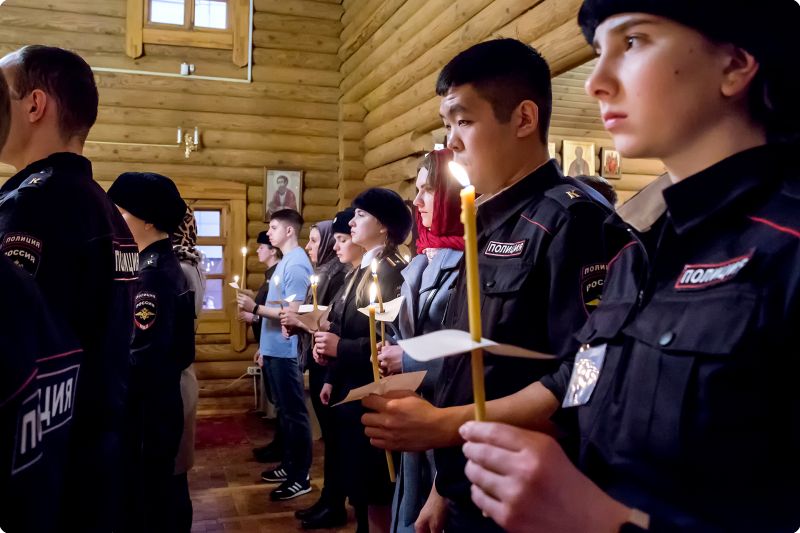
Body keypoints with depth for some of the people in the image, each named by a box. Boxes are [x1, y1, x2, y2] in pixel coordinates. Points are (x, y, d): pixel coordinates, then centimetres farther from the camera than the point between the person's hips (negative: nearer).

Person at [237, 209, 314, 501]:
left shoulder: (296, 264, -15)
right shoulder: (285, 262, 13)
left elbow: (293, 313, -21)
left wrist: (256, 308, -21)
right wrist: (265, 345, 17)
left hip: (285, 351, -10)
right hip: (275, 349, 10)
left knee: (295, 413, -1)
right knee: (284, 411, 17)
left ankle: (300, 478, 9)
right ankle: (288, 465, 30)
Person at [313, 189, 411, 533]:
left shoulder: (393, 272, -16)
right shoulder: (363, 270, 13)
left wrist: (340, 347, -21)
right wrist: (333, 380, 12)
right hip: (351, 390, 9)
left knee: (376, 495, 3)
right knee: (358, 488, 19)